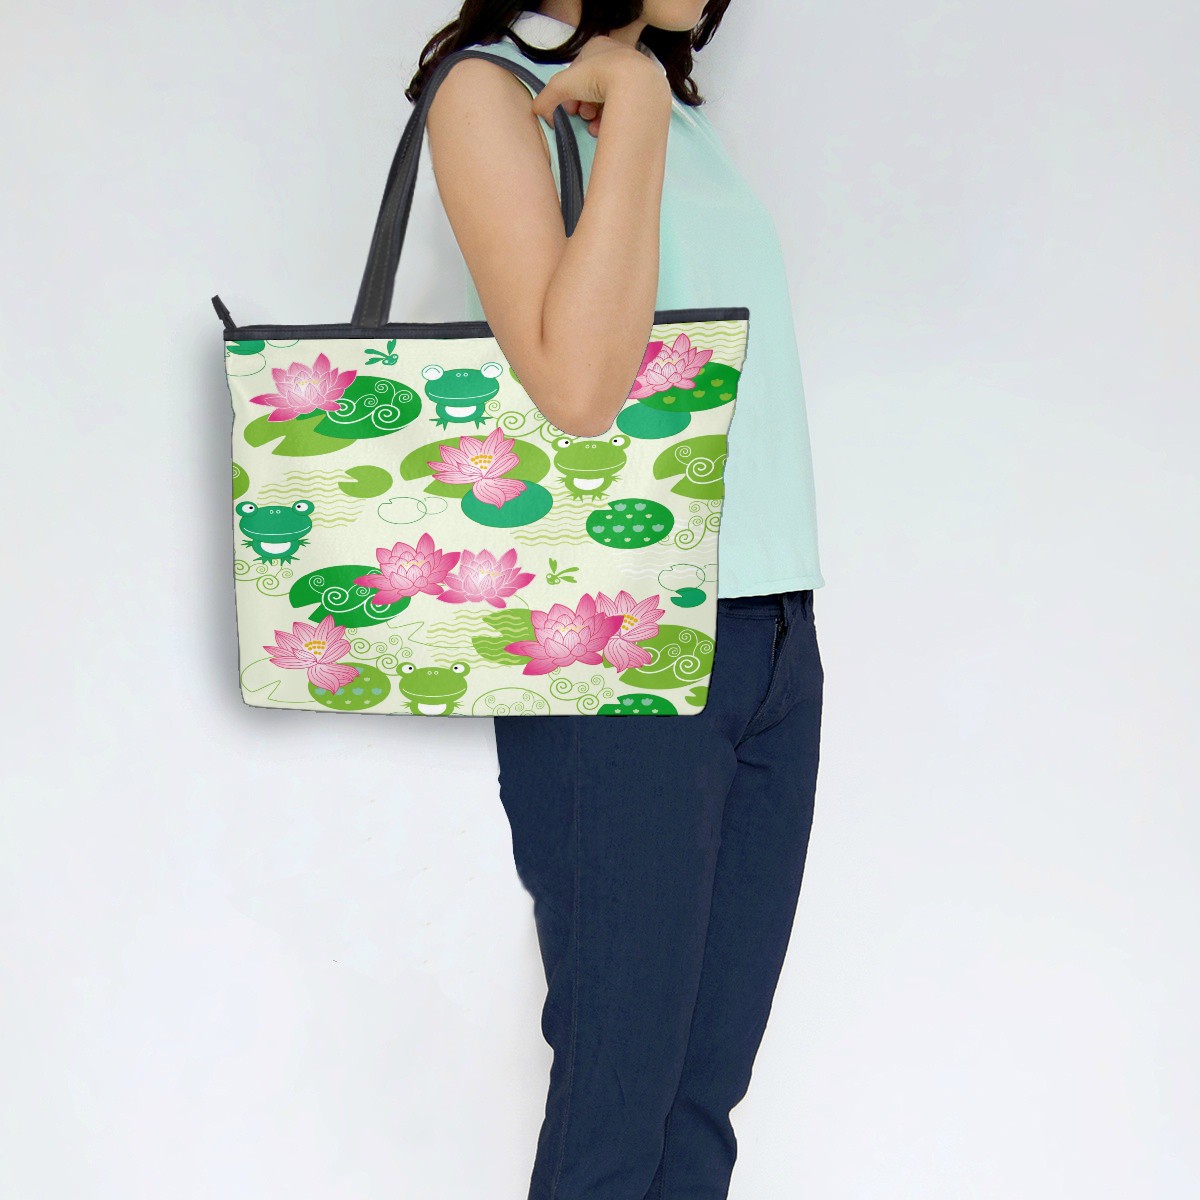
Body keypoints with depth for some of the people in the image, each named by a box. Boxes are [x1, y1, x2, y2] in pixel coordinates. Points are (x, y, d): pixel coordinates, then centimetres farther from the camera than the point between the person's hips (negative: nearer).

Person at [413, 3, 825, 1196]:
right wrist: (630, 100, -13)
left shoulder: (681, 112, 18)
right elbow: (576, 382, -19)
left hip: (775, 642, 7)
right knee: (617, 1099, 2)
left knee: (708, 1089, 10)